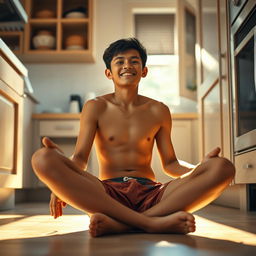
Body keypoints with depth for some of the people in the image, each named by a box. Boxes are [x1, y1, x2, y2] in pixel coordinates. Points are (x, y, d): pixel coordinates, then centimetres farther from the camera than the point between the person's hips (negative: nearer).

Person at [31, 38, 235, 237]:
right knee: (43, 159, -29)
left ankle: (117, 224, -33)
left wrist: (200, 168, -9)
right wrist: (60, 184, -23)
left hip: (150, 192, 2)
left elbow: (170, 164, 14)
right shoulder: (95, 108, 10)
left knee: (223, 167, -21)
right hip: (108, 192, -2)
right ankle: (153, 222, -34)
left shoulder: (158, 111, 15)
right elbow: (80, 158, 1)